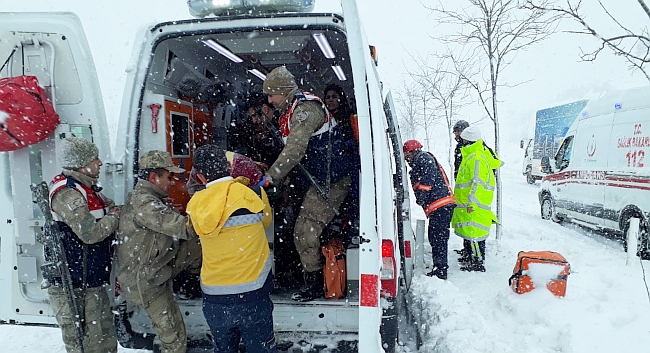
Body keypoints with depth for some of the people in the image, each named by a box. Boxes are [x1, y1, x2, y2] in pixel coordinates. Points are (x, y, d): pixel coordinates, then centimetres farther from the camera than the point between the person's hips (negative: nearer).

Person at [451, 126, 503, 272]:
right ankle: (474, 260, 24)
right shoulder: (470, 155, 16)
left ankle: (478, 263, 0)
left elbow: (477, 183, -22)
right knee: (472, 232, 15)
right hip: (468, 202, 11)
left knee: (474, 233, -7)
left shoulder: (477, 158, -17)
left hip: (475, 205, -11)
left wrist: (471, 202, -23)